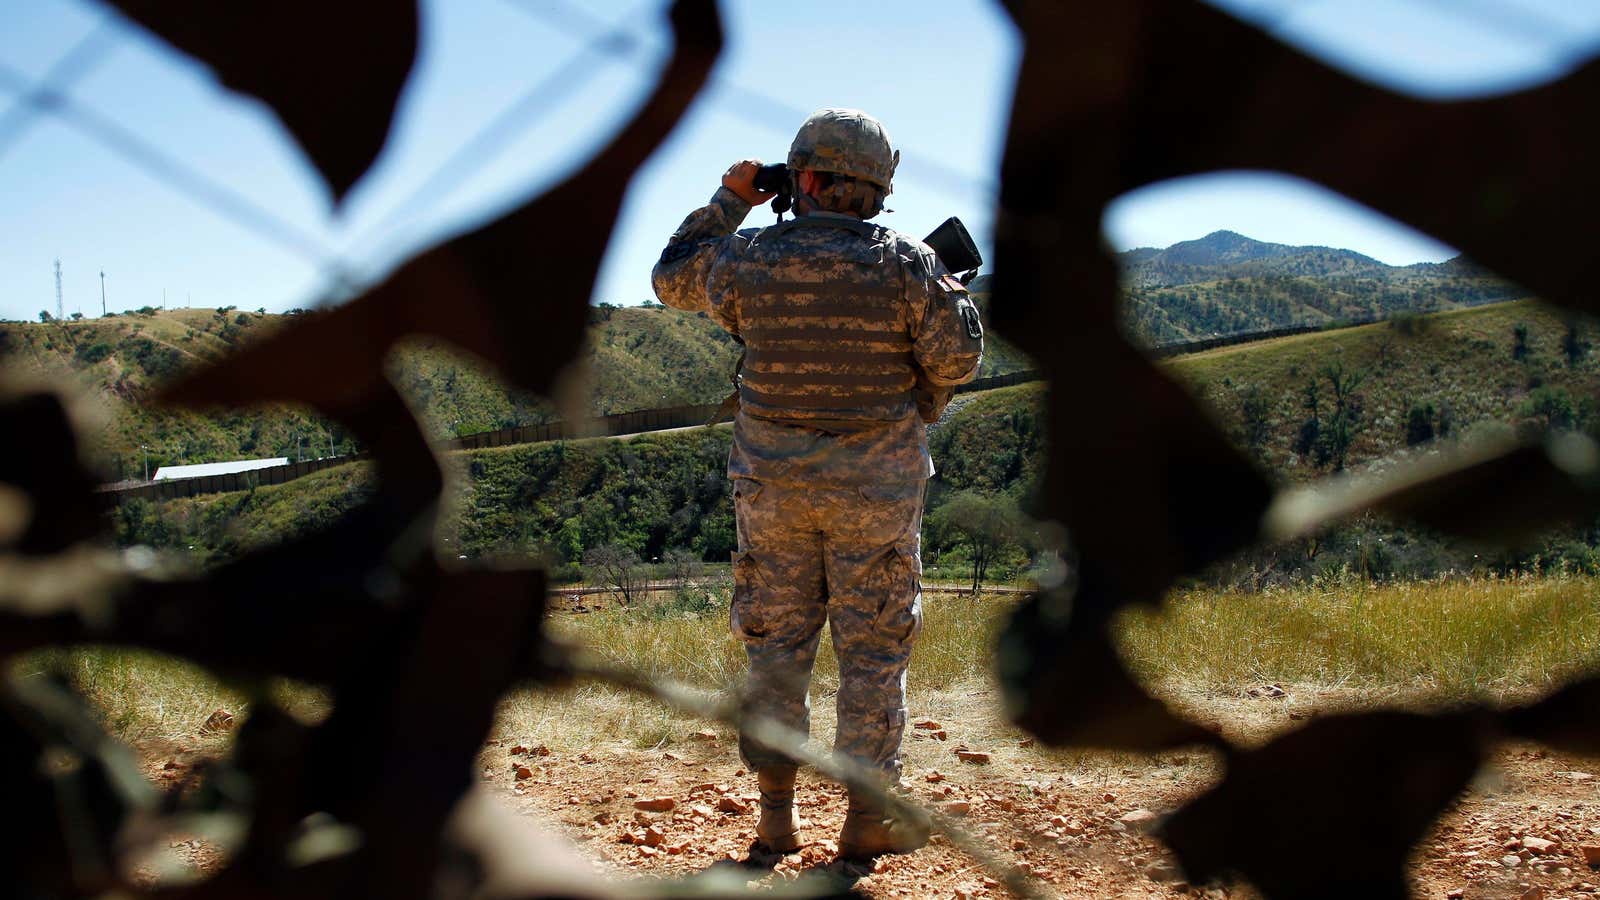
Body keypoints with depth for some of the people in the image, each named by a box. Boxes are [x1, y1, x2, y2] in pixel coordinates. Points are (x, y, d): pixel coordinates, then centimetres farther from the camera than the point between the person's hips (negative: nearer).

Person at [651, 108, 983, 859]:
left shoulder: (747, 259, -4)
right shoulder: (902, 263, -10)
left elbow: (672, 278, 15)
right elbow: (958, 356, -9)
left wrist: (729, 200, 19)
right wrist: (951, 293, 11)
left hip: (773, 485, 2)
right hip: (874, 488, -2)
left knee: (777, 642, 11)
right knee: (873, 647, 6)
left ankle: (776, 809, 14)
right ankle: (869, 815, 9)